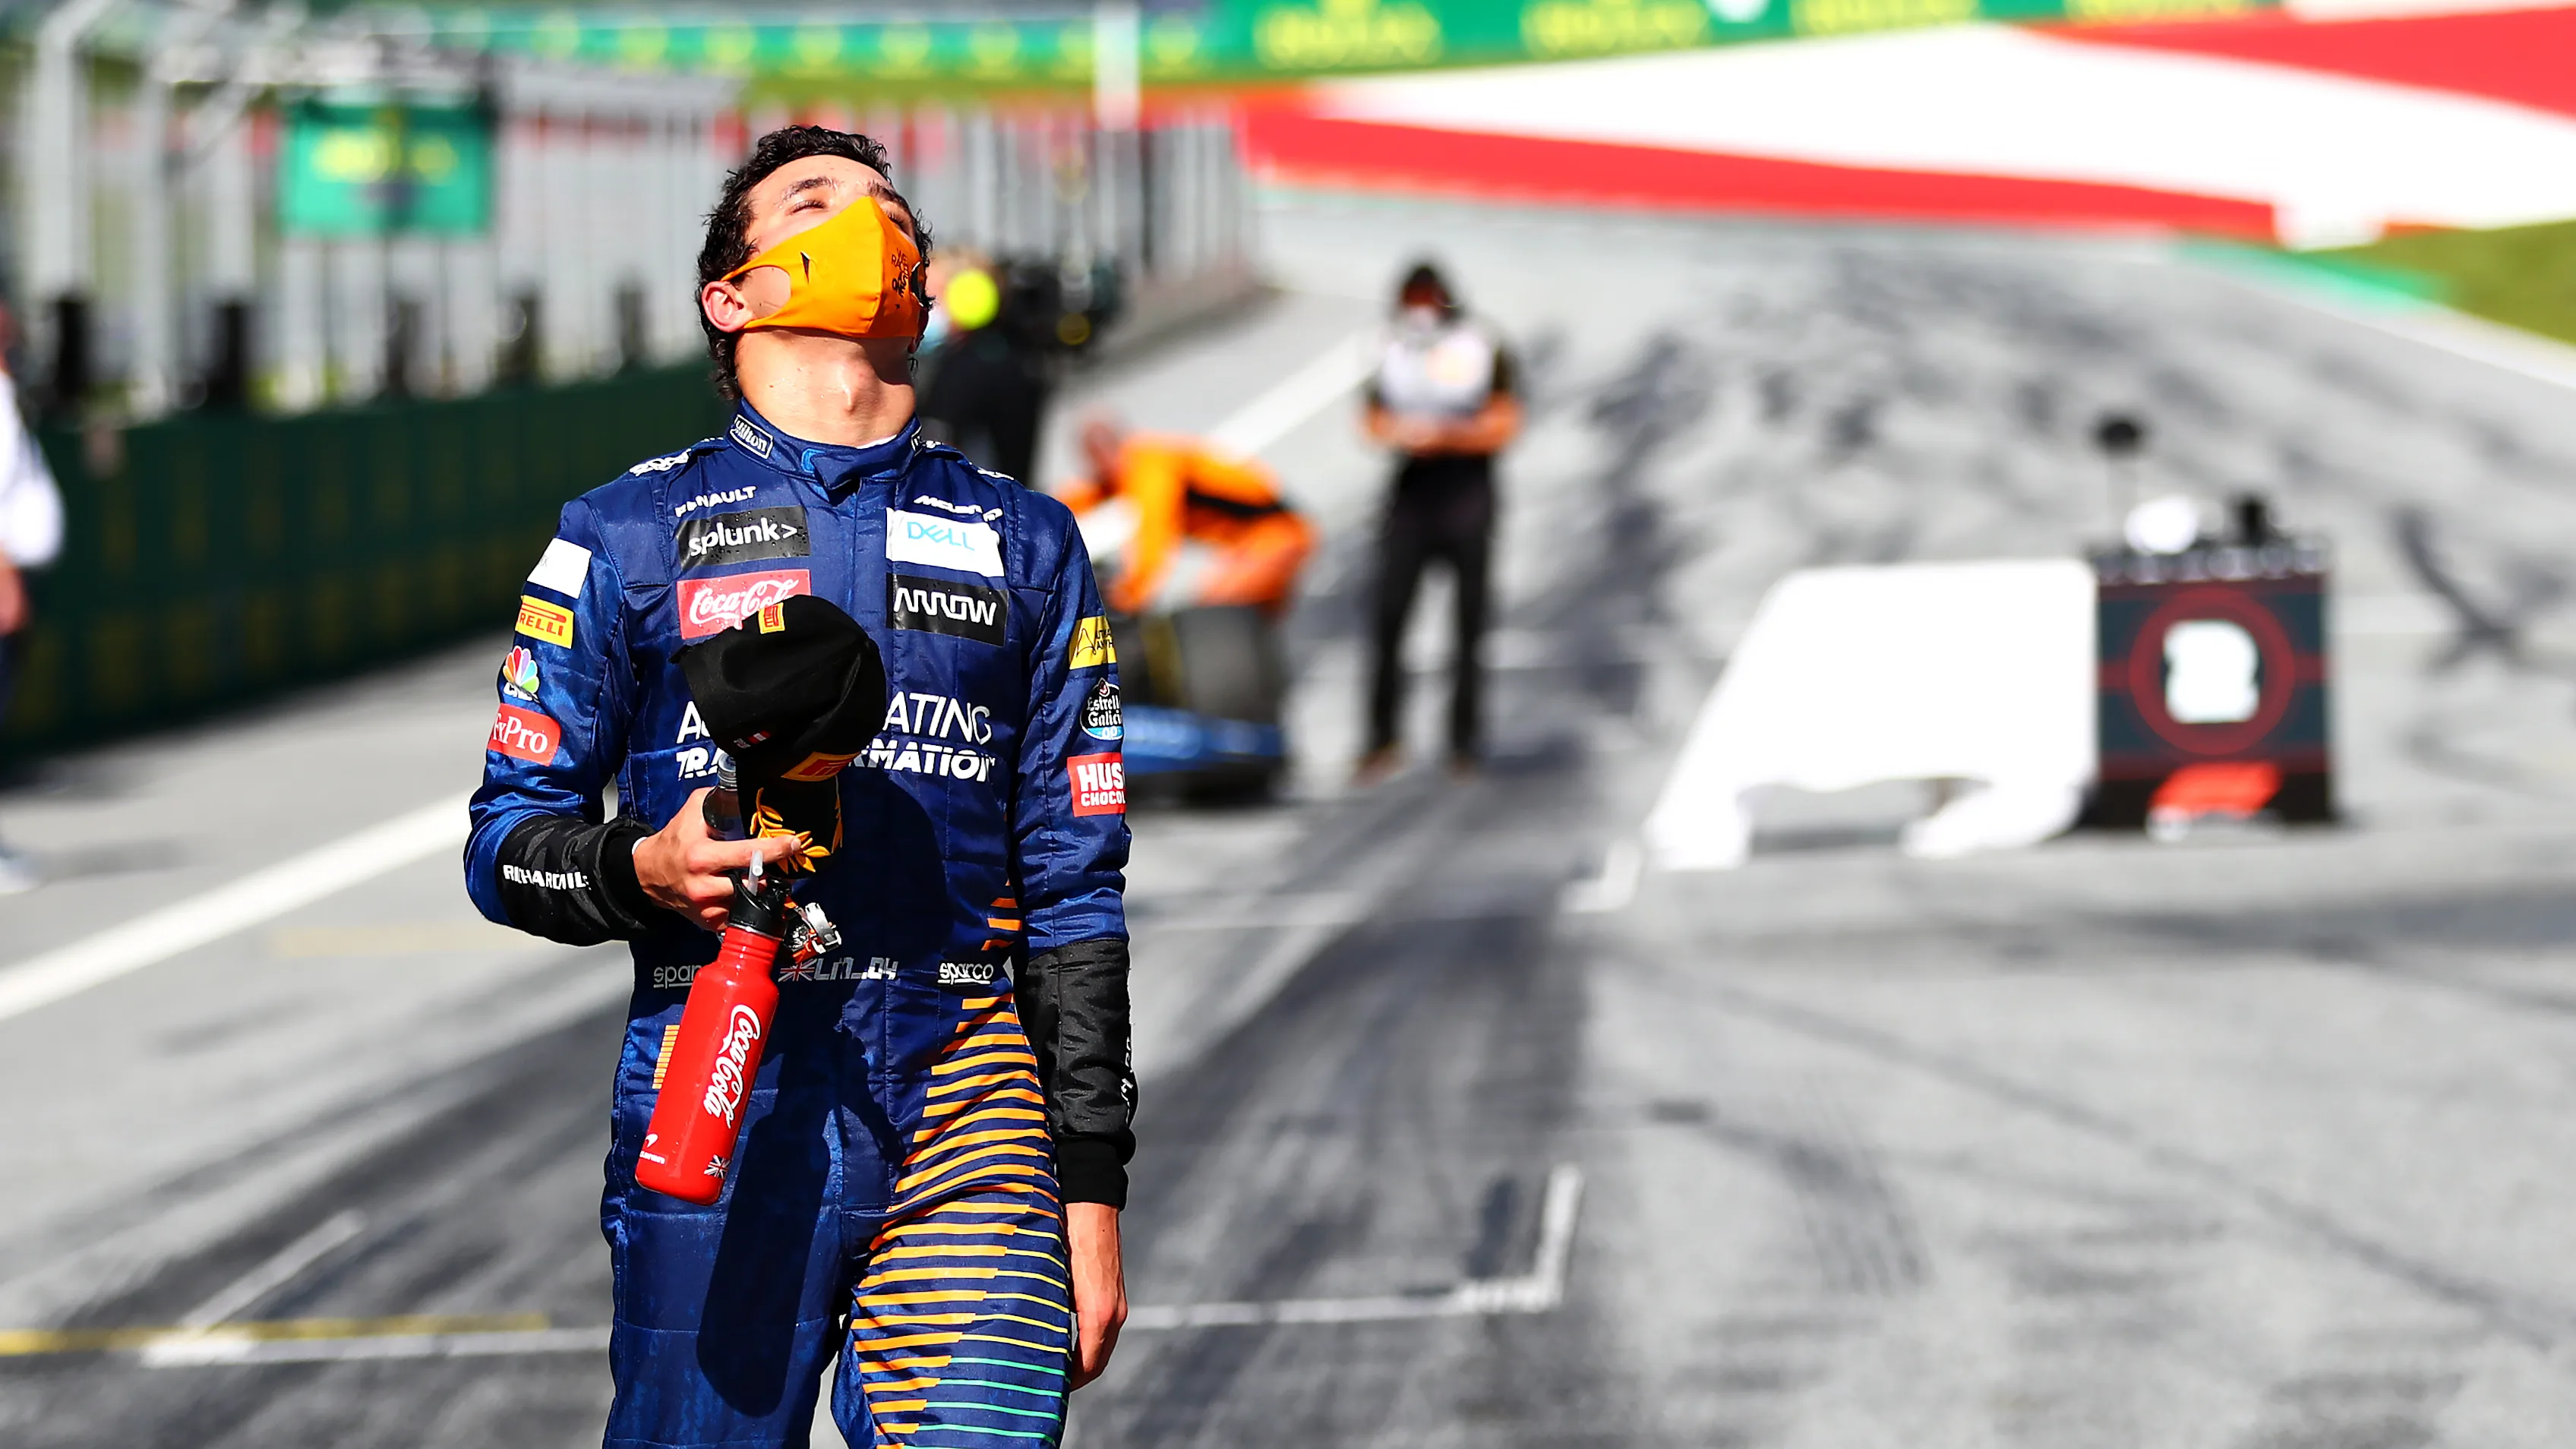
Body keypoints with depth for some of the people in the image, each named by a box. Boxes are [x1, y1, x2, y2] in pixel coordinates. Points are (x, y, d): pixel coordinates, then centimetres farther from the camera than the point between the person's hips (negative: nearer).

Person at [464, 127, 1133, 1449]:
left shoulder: (1025, 546, 16)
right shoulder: (630, 536, 9)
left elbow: (1073, 890, 15)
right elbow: (506, 840, 8)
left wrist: (1093, 1188, 10)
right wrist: (642, 873, -15)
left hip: (964, 1119, 1)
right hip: (717, 1113, -1)